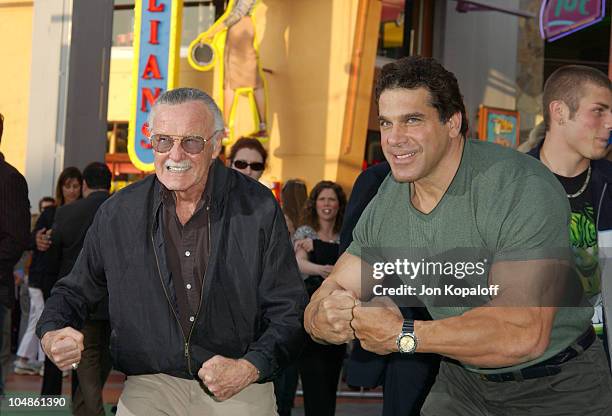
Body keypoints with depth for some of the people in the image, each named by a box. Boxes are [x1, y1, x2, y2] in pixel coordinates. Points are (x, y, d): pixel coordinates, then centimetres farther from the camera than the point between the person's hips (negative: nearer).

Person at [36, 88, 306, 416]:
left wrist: (250, 368, -17)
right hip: (151, 383, 0)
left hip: (240, 388, 0)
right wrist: (51, 334, -8)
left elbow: (289, 311, -2)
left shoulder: (259, 208, -5)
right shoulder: (118, 213, 1)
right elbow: (75, 290, 13)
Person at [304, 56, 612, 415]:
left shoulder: (524, 188, -27)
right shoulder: (383, 209, -5)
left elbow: (524, 334, -35)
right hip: (461, 382, 6)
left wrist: (403, 335, -30)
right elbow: (331, 291, -2)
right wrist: (323, 319, -27)